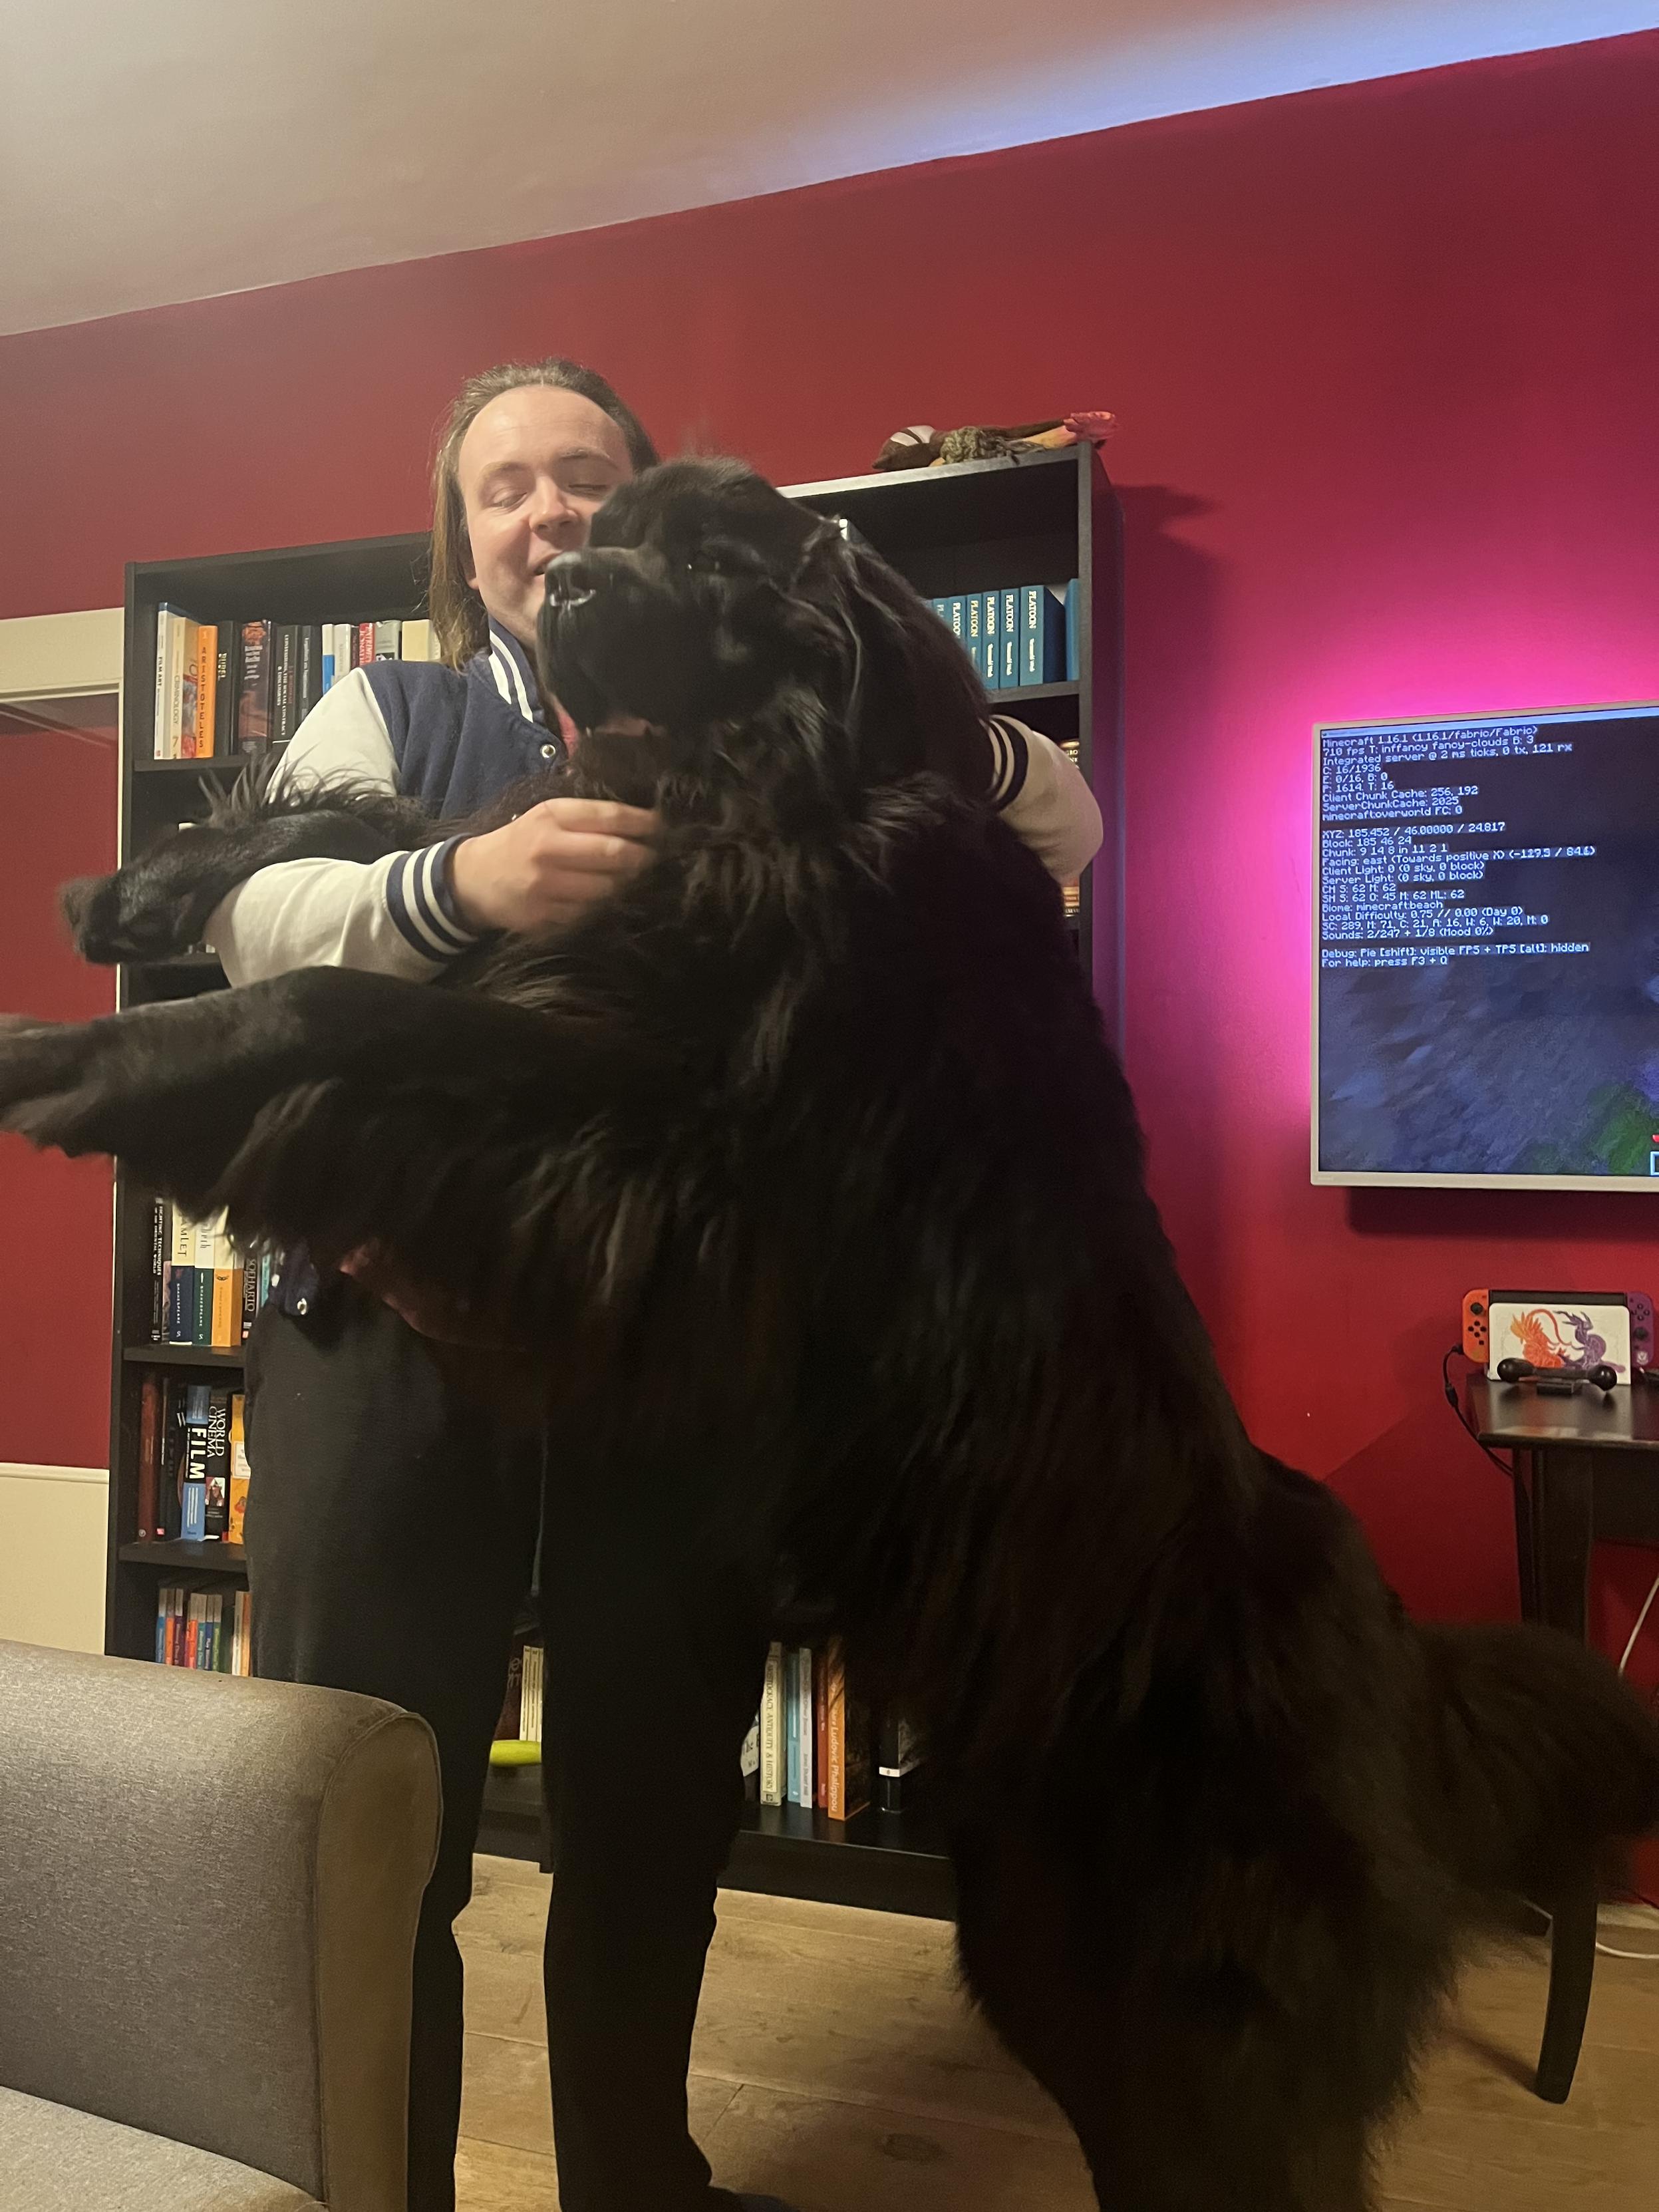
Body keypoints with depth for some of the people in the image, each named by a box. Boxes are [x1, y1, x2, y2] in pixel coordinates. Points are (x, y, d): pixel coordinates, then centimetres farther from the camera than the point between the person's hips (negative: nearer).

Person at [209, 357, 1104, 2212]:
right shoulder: (386, 713, 9)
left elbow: (1067, 825, 6)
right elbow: (254, 924, -9)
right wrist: (461, 883, -29)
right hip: (403, 1311, 0)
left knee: (656, 1813, 16)